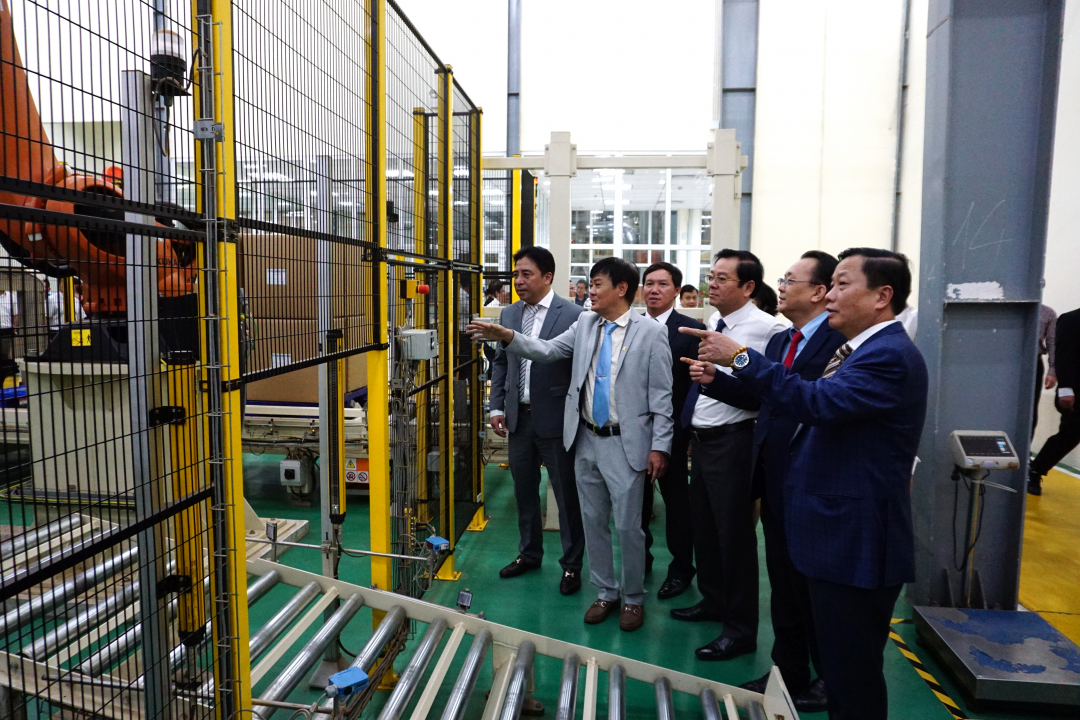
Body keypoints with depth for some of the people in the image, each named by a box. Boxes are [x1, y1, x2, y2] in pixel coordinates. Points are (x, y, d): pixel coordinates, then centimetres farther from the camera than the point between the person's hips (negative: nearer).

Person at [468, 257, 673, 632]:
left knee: (628, 526, 4)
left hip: (625, 444, -5)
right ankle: (606, 593, 32)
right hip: (587, 440, 5)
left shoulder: (650, 332, -9)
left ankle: (633, 598, 26)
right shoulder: (586, 323, 6)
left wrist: (659, 447, -10)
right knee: (593, 522, 14)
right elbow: (547, 350, 1)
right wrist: (506, 336, -13)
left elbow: (661, 395, -8)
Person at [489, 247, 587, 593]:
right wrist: (497, 407, 7)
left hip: (555, 419, -5)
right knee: (524, 490, 18)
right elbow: (500, 363, 13)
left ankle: (571, 564, 23)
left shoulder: (572, 315, -10)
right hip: (519, 418, 6)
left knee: (567, 495, 6)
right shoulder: (508, 314, 7)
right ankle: (529, 553, 36)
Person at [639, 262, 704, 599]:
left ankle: (681, 568, 26)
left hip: (672, 430, -4)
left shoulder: (691, 329, -7)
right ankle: (640, 558, 33)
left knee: (676, 499, 10)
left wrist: (692, 431, -11)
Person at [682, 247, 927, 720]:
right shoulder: (860, 350, 13)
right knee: (837, 663, 23)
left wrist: (740, 357, -29)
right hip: (835, 536, 10)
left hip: (855, 543, -10)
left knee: (852, 678, 5)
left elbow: (817, 402, -33)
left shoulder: (890, 355, -19)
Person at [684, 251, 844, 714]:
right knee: (783, 588, 19)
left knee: (813, 589, 11)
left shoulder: (840, 341, -17)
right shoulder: (779, 341, 11)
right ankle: (788, 674, 36)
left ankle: (828, 680, 33)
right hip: (775, 484, 8)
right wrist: (714, 379, 1)